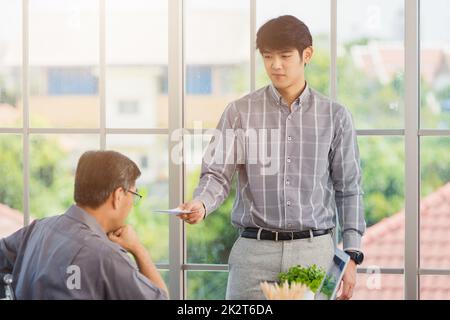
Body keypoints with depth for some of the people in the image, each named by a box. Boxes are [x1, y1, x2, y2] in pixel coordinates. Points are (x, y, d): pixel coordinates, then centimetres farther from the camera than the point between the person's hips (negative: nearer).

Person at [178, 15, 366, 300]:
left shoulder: (335, 116, 6)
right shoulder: (239, 113, 4)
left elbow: (349, 190, 8)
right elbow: (218, 174, 0)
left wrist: (352, 256, 2)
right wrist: (201, 204, -23)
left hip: (315, 249, 1)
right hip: (254, 251, 0)